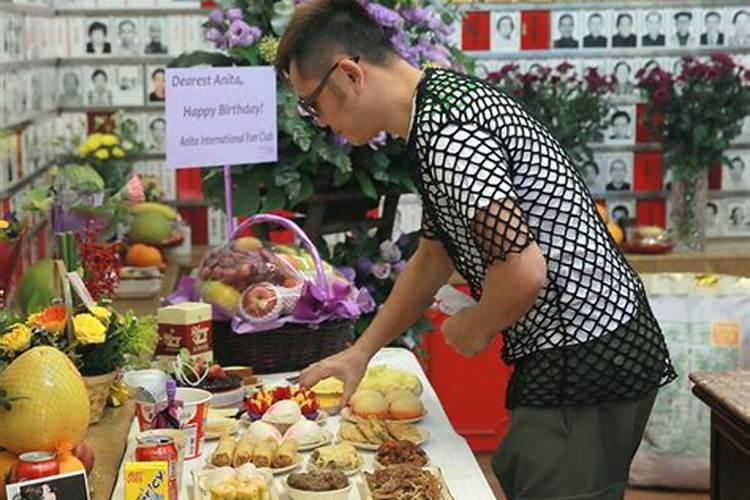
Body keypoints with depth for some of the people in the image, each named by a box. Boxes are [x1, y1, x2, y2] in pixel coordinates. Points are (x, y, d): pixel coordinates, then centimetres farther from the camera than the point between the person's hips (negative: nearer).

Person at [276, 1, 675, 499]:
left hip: (587, 364, -10)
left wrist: (472, 328, -8)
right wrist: (360, 354, 19)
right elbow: (433, 256, 20)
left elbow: (523, 270, -29)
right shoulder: (444, 94, 11)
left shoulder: (443, 134, -22)